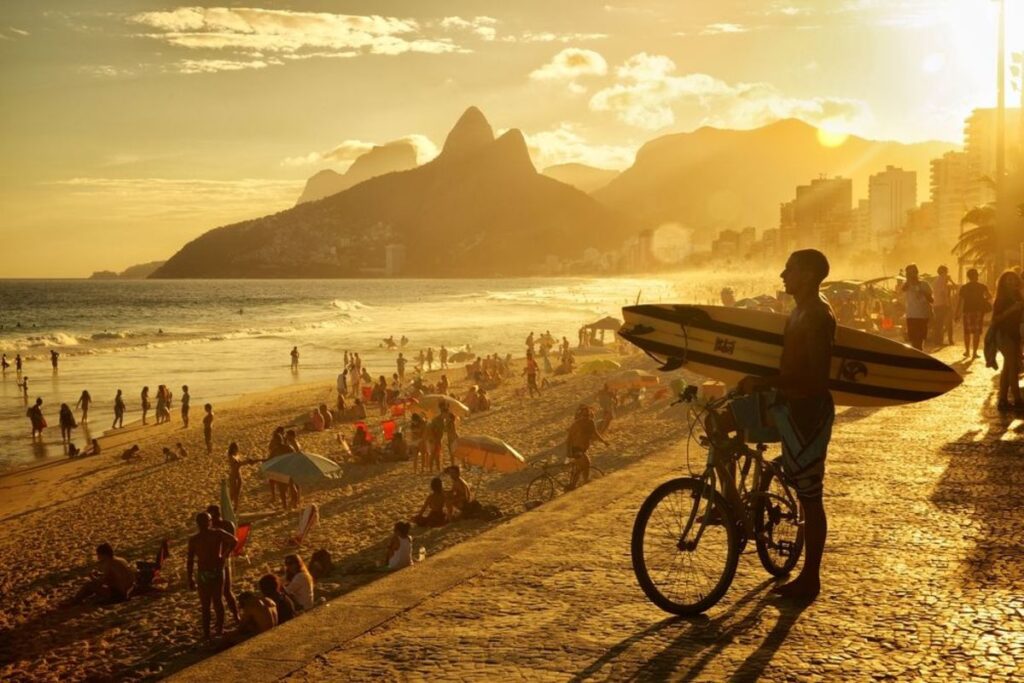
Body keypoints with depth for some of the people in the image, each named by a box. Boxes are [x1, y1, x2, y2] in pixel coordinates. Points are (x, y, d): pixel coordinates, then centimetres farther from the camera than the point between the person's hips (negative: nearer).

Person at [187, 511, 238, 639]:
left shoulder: (193, 540, -5)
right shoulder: (218, 533, -2)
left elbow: (190, 561, -7)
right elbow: (234, 541, -15)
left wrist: (190, 579, 0)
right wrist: (224, 556, -3)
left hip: (203, 575, -1)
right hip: (217, 572, 1)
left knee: (205, 606, 7)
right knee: (218, 601, 17)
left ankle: (206, 633, 9)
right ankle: (220, 629, 24)